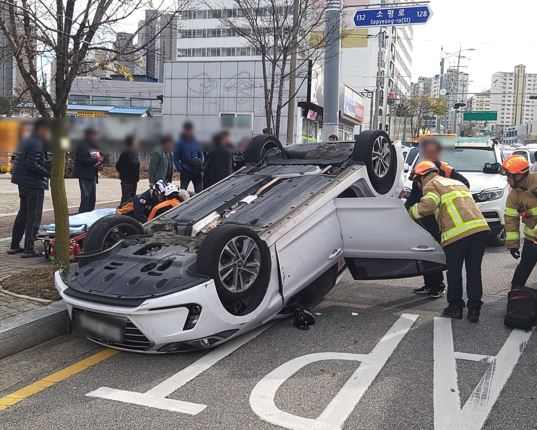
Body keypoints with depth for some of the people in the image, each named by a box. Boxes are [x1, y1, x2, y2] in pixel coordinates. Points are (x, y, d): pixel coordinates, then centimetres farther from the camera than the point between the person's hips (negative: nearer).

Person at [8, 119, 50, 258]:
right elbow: (32, 165, -23)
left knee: (23, 214, 18)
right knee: (34, 217, -4)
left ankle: (14, 246, 23)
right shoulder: (36, 144, -16)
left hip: (23, 183, 10)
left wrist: (45, 164, 10)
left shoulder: (24, 141, 15)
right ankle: (28, 250, -3)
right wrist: (48, 173, -17)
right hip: (34, 185, -10)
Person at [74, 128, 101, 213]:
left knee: (92, 198, 11)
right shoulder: (82, 146, -12)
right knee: (86, 197, -12)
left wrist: (100, 165, 4)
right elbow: (83, 160, -22)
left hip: (93, 175, 9)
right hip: (84, 175, -9)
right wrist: (96, 160, -15)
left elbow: (99, 158, 25)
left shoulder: (95, 146, 16)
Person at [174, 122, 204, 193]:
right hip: (186, 171, -3)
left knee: (199, 191, 4)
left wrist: (201, 167, 4)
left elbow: (201, 155, 17)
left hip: (197, 171, 4)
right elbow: (175, 158, -2)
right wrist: (180, 169, -14)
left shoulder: (196, 143, 9)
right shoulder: (180, 143, -2)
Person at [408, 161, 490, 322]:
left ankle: (455, 307, 19)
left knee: (454, 272, 10)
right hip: (480, 228, 6)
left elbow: (427, 206, -10)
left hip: (456, 233, -6)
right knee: (474, 271, 12)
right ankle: (474, 309, 13)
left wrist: (410, 212, 3)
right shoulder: (458, 183, 33)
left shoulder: (431, 184, 7)